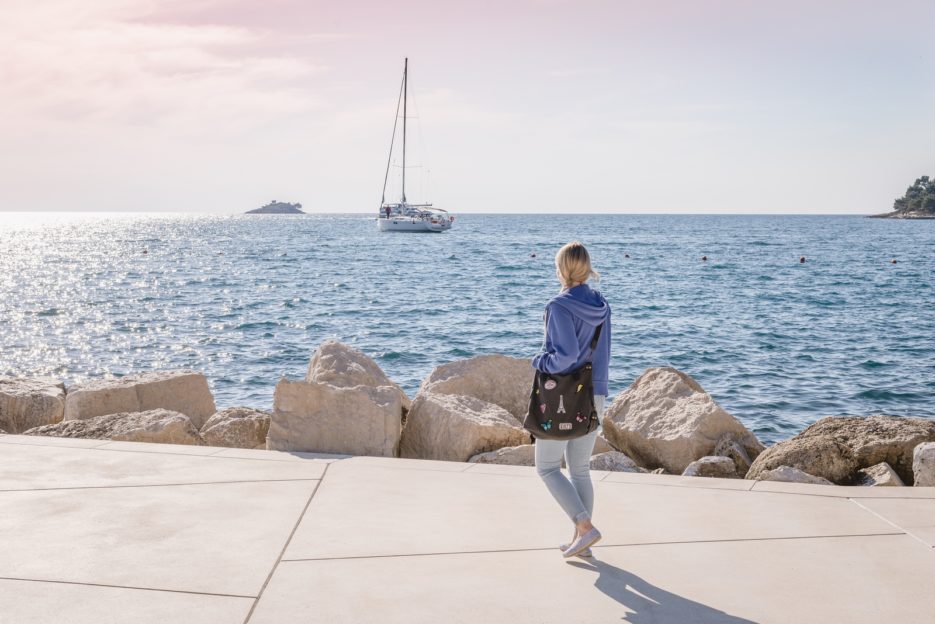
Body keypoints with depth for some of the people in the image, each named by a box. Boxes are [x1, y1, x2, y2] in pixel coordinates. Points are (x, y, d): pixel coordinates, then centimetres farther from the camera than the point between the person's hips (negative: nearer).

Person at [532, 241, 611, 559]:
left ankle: (585, 527, -5)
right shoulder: (601, 306, 4)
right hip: (595, 395, 7)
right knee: (581, 470, 14)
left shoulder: (560, 305, -17)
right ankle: (581, 539, 18)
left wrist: (541, 362, -6)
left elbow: (566, 355, -24)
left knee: (547, 467, 6)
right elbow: (601, 353, 7)